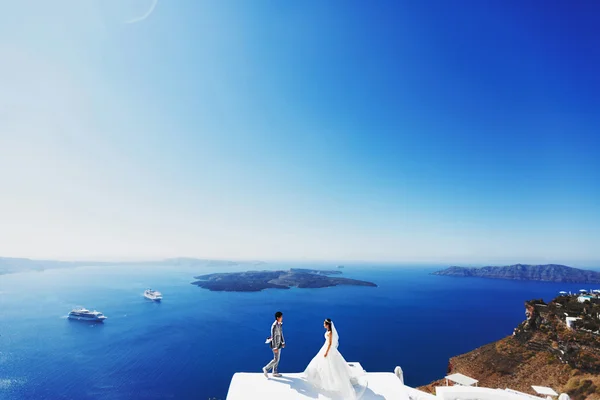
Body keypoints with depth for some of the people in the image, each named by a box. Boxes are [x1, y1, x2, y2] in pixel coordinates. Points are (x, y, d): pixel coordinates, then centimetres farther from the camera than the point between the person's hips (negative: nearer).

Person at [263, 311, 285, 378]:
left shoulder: (280, 324, 2)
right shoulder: (274, 326, -26)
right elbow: (273, 337, -24)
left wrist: (283, 342, 17)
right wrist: (275, 347, -21)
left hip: (279, 344, 9)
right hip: (275, 344, -9)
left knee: (277, 359, 17)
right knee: (276, 359, 0)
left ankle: (275, 372, 29)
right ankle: (266, 368, 17)